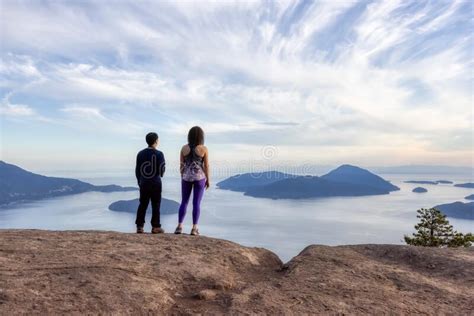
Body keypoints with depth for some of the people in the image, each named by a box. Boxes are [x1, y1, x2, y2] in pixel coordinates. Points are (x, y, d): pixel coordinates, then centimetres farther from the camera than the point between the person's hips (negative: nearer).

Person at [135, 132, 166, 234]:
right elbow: (161, 171, -10)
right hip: (155, 183, -4)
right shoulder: (159, 154, -10)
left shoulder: (140, 153, 3)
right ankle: (155, 227, 9)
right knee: (156, 205, 5)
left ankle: (139, 226, 11)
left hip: (143, 183, 4)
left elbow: (137, 170, 7)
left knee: (142, 205, 10)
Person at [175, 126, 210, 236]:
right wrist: (208, 180, 3)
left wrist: (182, 178, 14)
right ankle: (194, 229, 3)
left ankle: (179, 227, 5)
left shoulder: (184, 148, -1)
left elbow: (181, 165, 3)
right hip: (199, 177, -2)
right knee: (196, 203, 3)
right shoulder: (204, 149, -8)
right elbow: (206, 166, -6)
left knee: (184, 202, 11)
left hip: (186, 177, 2)